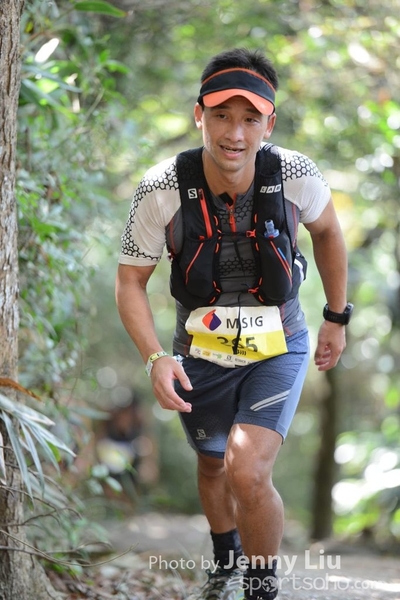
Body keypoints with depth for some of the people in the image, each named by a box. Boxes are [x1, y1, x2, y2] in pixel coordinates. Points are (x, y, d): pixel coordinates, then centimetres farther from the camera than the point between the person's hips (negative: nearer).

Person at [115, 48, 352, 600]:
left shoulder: (294, 175, -21)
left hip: (277, 351, -2)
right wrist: (155, 358, -26)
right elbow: (130, 282, -11)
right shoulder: (163, 189, -22)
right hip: (201, 354, 2)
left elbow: (327, 230, 2)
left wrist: (337, 318, 9)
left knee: (247, 473, -23)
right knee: (212, 467, 25)